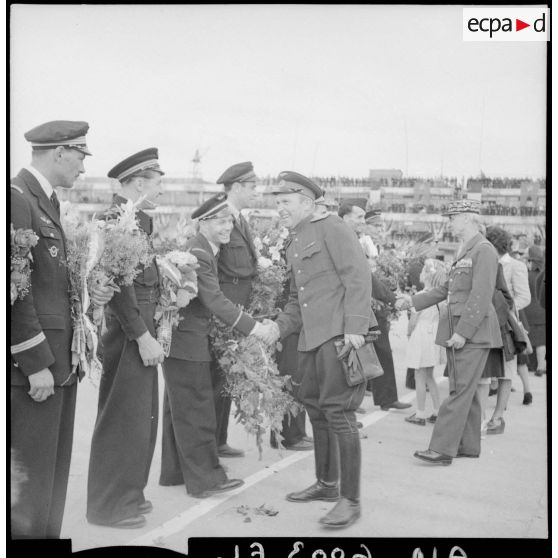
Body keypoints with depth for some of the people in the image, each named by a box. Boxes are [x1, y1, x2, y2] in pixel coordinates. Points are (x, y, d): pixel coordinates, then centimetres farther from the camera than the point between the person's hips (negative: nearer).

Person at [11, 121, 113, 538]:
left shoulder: (46, 201, 16)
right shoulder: (17, 198, -14)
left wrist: (86, 294, 4)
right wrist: (36, 362, -19)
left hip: (59, 359, 10)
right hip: (32, 363, -10)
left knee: (53, 471, 17)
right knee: (29, 476, -1)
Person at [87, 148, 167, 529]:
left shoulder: (136, 219, 13)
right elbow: (119, 287, -22)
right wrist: (143, 337, -21)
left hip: (141, 330, 10)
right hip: (129, 335, -10)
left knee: (142, 417, 18)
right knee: (123, 419, 0)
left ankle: (128, 492, 31)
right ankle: (109, 505, 12)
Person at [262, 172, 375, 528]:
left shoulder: (332, 228, -4)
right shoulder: (294, 246, 22)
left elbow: (358, 275, -13)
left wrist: (354, 326, -21)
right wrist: (280, 328, 11)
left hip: (340, 332, -9)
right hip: (312, 337, 9)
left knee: (338, 412, -10)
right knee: (315, 408, 15)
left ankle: (351, 500, -2)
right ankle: (327, 484, 30)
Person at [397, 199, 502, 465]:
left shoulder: (484, 250, -12)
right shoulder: (464, 252, 17)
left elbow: (481, 296, -19)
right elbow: (448, 289, 21)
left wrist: (463, 332, -21)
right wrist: (413, 300, 14)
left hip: (474, 332, -9)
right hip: (456, 330, 9)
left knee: (460, 390, -9)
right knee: (465, 390, 13)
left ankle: (442, 449, -10)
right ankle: (469, 446, 20)